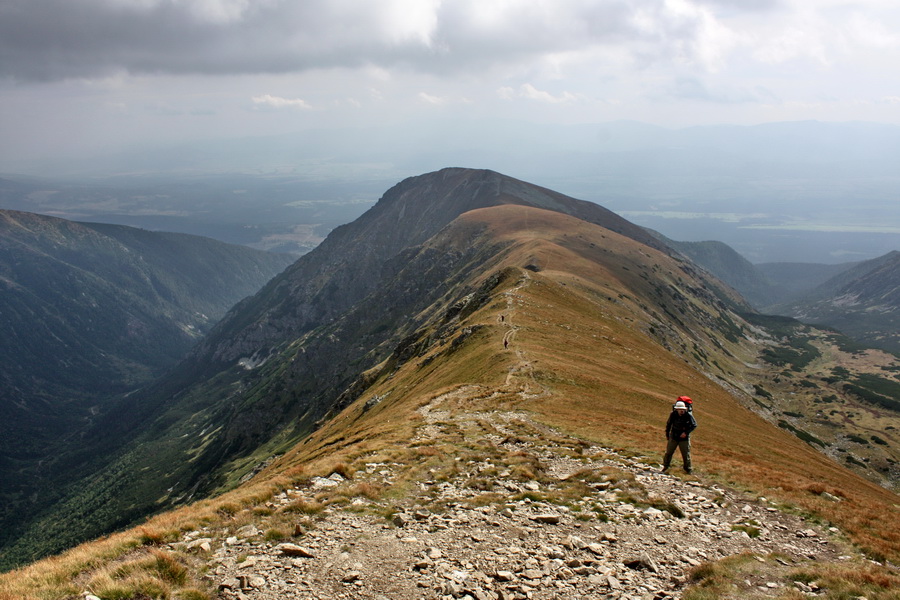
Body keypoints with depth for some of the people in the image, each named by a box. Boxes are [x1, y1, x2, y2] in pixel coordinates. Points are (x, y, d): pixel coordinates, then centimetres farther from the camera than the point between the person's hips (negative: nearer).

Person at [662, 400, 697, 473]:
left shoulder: (688, 415, -16)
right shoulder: (673, 415, -10)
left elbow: (694, 425, -8)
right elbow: (668, 424, 5)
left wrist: (686, 432, -19)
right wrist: (667, 435, 10)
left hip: (684, 438, -2)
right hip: (673, 437, 2)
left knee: (686, 454, 4)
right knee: (668, 452, 9)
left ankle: (687, 469, 20)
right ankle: (665, 466, 26)